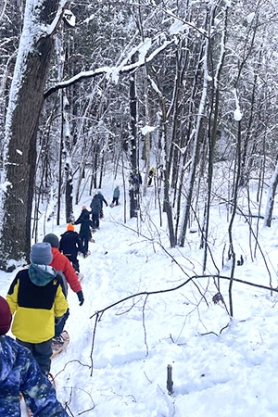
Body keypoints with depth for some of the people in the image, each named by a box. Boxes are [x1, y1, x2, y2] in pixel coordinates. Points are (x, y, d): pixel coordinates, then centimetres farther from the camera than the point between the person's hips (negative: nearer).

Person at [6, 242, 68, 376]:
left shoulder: (21, 275, -15)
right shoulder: (56, 279, -15)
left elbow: (11, 301, -7)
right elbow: (61, 305, -3)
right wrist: (58, 315, 18)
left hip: (23, 328, 1)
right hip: (44, 330, -1)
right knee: (43, 359, 19)